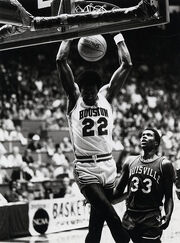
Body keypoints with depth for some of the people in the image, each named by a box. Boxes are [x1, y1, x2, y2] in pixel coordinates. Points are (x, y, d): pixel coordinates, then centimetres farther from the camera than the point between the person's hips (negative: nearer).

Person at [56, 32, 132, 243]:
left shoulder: (106, 95, 8)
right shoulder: (74, 98, 1)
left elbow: (127, 65, 5)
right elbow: (61, 61, -8)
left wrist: (118, 37, 8)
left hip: (107, 166, 4)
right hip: (85, 168, -4)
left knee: (97, 222, 12)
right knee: (112, 216, -20)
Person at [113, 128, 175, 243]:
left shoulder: (164, 164, -1)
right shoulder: (130, 162, 11)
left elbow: (168, 197, -2)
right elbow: (119, 191, 15)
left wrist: (168, 216, -19)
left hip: (151, 219, -4)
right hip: (130, 217, 4)